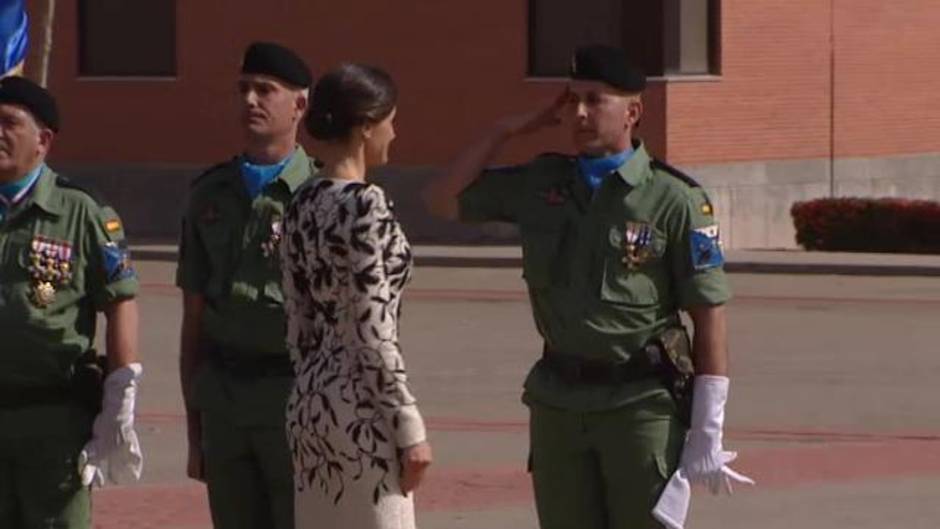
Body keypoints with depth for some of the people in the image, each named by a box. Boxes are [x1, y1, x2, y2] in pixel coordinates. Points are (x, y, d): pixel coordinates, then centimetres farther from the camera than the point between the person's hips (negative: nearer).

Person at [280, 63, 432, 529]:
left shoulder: (302, 206, 9)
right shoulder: (365, 205, -15)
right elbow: (373, 329, -17)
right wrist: (410, 427, -13)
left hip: (310, 404, 8)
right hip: (362, 413, -8)